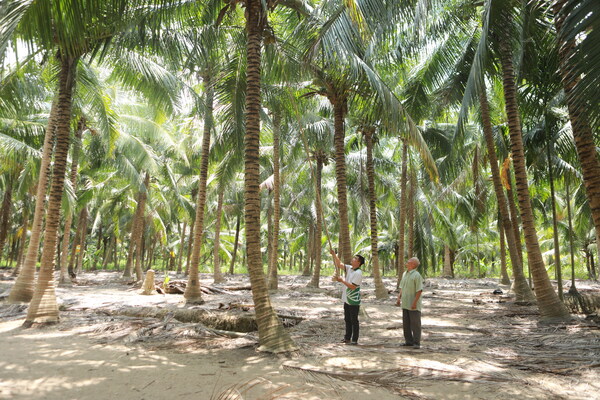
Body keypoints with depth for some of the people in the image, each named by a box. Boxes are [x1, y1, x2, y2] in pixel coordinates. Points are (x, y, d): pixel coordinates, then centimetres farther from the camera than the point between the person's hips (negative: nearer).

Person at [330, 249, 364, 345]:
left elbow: (353, 286, -21)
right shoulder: (349, 268, 6)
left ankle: (354, 340, 10)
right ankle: (347, 338, 27)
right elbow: (339, 265, 5)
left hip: (354, 301, -8)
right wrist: (334, 255, -6)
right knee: (347, 320, 16)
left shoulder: (358, 273, -18)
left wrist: (342, 280, -18)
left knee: (354, 321, 1)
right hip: (347, 300, 8)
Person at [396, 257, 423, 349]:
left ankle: (416, 342, 8)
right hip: (405, 304, 8)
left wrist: (415, 302, -20)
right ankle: (409, 341, 23)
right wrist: (399, 298, 12)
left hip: (413, 305, -8)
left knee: (415, 324, 0)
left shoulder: (416, 275, -14)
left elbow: (419, 290, -17)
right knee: (406, 324, 13)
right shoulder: (405, 273, 12)